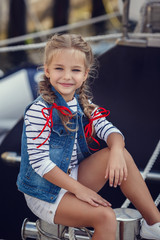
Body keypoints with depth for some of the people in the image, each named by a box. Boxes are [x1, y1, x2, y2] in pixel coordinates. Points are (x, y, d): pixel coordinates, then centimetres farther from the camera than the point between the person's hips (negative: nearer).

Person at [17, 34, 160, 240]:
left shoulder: (82, 104, 2)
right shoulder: (39, 112, -20)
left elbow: (109, 130, -3)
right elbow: (40, 162, -22)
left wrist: (116, 150, -27)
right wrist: (78, 189, -22)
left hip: (73, 178, 7)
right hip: (45, 192, -7)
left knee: (122, 156, -14)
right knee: (105, 216, -27)